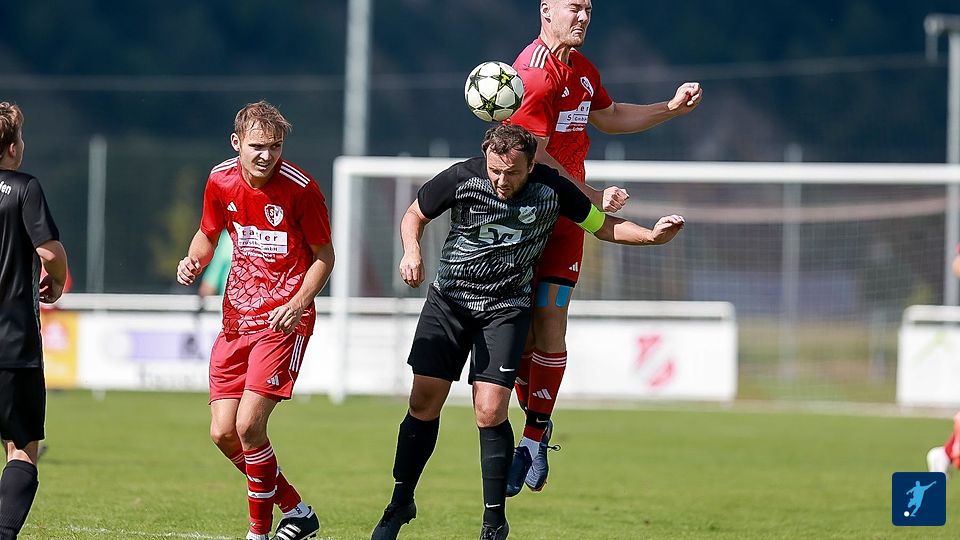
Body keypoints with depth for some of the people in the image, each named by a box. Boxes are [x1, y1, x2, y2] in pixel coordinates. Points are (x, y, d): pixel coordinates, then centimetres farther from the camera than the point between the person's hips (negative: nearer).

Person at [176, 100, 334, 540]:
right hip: (237, 319, 6)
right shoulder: (221, 181, 0)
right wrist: (194, 261, -5)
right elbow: (208, 234, 18)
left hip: (283, 321, -6)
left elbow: (324, 256, -4)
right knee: (223, 433, 1)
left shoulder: (300, 189, -13)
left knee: (249, 425, -17)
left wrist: (297, 305, -19)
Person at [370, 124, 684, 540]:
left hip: (506, 308, -1)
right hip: (448, 300, 1)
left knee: (490, 412, -13)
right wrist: (411, 250, -17)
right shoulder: (460, 179, -14)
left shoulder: (551, 188, -12)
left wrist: (651, 236, -12)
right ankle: (401, 502, 16)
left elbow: (601, 224, 2)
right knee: (424, 404, -2)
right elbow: (415, 214, 3)